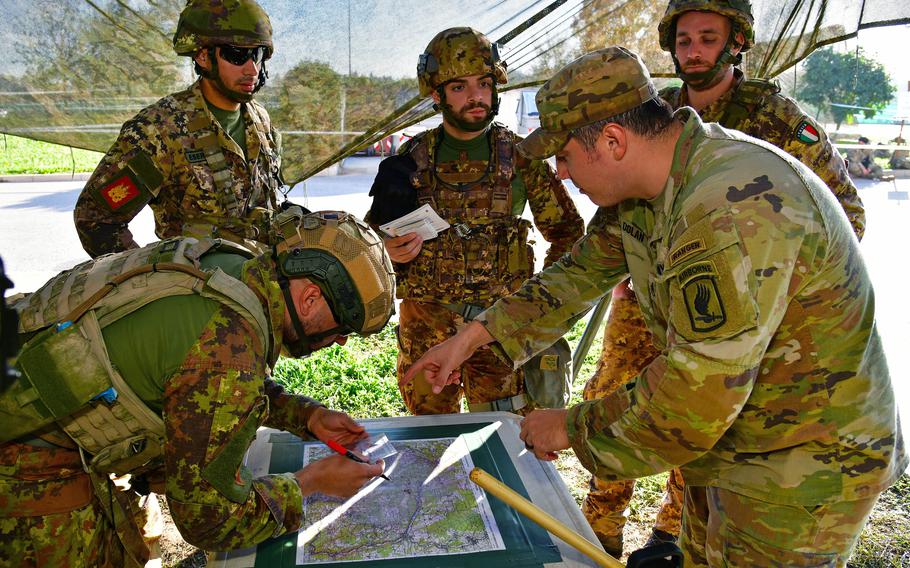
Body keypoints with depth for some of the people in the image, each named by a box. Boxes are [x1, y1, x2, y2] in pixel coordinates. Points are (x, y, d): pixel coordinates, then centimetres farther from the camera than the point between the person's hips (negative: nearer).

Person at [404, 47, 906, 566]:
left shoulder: (731, 213, -34)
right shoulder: (639, 188, -4)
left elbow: (691, 406, -33)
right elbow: (581, 272, 10)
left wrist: (571, 427, -17)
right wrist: (474, 335, 5)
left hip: (806, 463, -8)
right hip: (730, 438, 8)